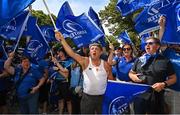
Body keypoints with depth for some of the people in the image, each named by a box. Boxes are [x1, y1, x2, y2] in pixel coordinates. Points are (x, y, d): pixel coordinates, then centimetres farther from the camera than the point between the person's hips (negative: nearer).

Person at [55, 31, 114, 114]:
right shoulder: (85, 61, -7)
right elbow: (72, 53, -18)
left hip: (101, 98, 1)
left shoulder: (106, 65, -4)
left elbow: (111, 80, 6)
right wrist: (62, 40, -27)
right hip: (87, 97, -1)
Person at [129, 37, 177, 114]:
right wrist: (133, 76, -4)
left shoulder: (165, 61, 0)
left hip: (156, 98, -2)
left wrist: (164, 84, -14)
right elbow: (131, 73, 18)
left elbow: (173, 78, 5)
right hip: (139, 96, 3)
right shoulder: (139, 60, 9)